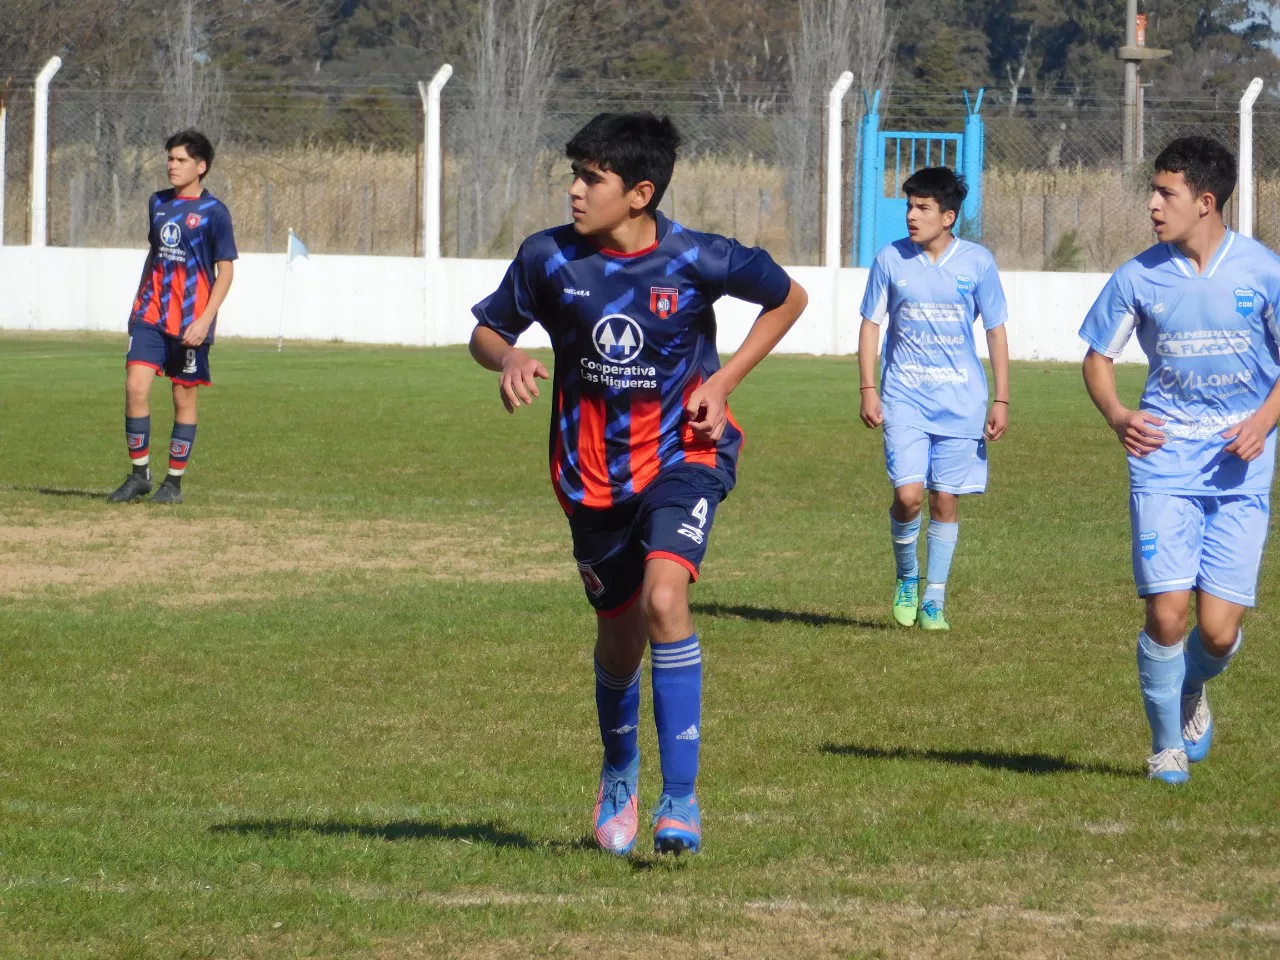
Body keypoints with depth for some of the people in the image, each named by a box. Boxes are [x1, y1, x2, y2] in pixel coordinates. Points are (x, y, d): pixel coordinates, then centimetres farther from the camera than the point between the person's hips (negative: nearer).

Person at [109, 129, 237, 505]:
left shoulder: (214, 212, -6)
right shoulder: (158, 203, 11)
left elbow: (226, 270, -7)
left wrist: (205, 320, -16)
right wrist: (139, 301, 19)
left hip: (190, 321, -4)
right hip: (152, 314, 4)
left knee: (184, 397, 3)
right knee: (135, 387, -9)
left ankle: (174, 481, 13)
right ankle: (139, 474, 1)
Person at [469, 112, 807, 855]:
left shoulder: (695, 261, -15)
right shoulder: (549, 258, -10)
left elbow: (789, 298, 2)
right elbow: (487, 330, 4)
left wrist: (723, 382, -7)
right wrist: (509, 359, -20)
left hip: (682, 454, -3)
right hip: (593, 473, 3)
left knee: (664, 596, -27)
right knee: (619, 638, 14)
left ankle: (681, 799, -22)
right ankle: (620, 774, 45)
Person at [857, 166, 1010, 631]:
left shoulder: (977, 262, -1)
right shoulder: (891, 260, -1)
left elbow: (996, 332, 6)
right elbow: (871, 324, 6)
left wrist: (1001, 400, 3)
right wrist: (868, 390, -2)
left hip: (961, 400, 1)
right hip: (905, 399, 0)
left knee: (945, 500, 2)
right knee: (908, 495, -14)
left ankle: (934, 600, 14)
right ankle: (906, 577, 13)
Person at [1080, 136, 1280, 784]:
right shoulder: (1139, 277, 0)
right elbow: (1098, 357, 11)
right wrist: (1116, 415, -9)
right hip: (1164, 463, 1)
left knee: (1219, 628, -6)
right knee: (1165, 613, -10)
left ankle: (1191, 694, 30)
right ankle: (1167, 743, 13)